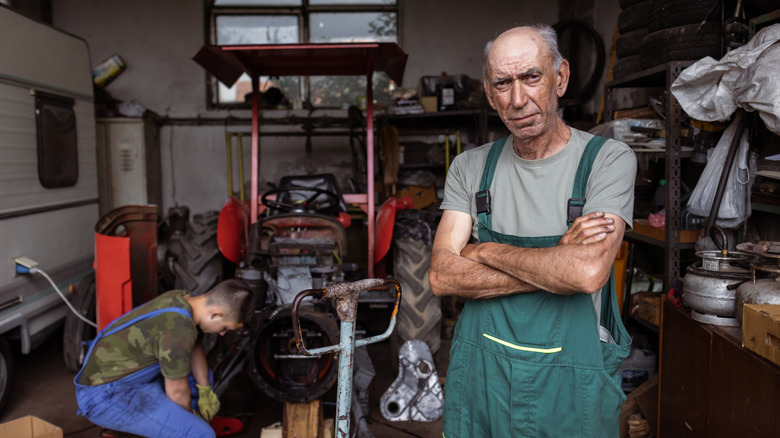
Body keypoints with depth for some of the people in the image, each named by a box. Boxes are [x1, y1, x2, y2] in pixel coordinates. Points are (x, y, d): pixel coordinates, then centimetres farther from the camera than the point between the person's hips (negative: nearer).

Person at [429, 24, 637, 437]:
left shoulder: (608, 159, -9)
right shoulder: (470, 167, -1)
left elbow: (589, 272, -24)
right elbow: (442, 275, -11)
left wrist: (486, 250, -13)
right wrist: (557, 261, -18)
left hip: (570, 386, -2)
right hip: (479, 373, 3)